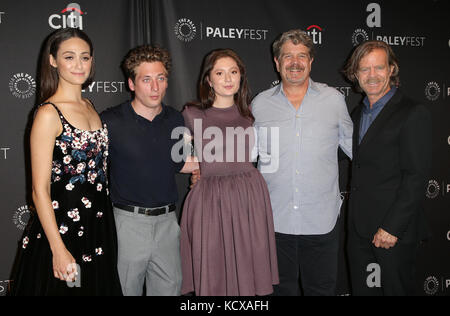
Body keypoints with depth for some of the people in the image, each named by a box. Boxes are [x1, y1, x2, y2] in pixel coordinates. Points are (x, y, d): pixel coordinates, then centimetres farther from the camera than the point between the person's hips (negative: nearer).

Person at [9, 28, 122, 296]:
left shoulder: (89, 106, 8)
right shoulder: (49, 114, -15)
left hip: (98, 229, 7)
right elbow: (40, 191, -16)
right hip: (62, 230, -7)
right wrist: (58, 250, -18)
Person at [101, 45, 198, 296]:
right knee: (125, 289, 9)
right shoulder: (111, 122, -9)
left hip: (167, 221, 4)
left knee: (170, 288, 14)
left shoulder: (175, 120, 5)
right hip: (128, 221, -4)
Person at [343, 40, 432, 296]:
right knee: (362, 289, 14)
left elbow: (417, 178, -16)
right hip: (359, 228, 7)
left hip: (395, 230, -6)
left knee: (396, 289, 7)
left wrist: (392, 227, -18)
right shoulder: (359, 113, 13)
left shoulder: (413, 114, -11)